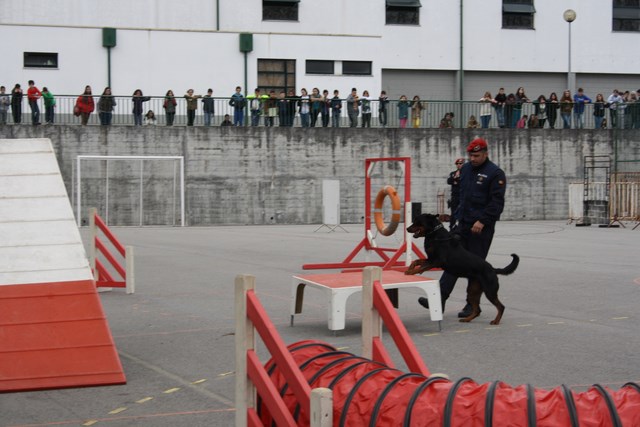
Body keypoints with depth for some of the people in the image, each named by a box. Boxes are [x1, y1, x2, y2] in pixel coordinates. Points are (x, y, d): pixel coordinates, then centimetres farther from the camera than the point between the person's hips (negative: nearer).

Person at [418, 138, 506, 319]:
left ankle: (472, 305, 8)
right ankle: (439, 299, -2)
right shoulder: (465, 169, 13)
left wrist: (482, 221, -20)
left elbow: (497, 202, -13)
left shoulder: (495, 173, -8)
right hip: (462, 223, 6)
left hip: (481, 227, -6)